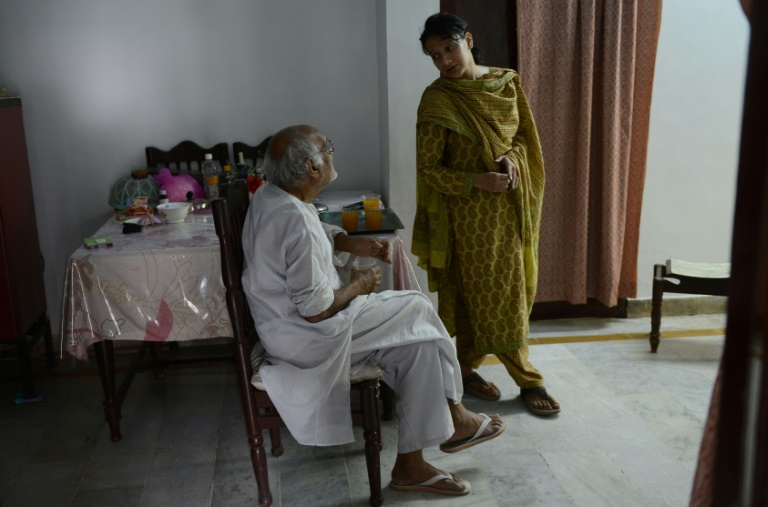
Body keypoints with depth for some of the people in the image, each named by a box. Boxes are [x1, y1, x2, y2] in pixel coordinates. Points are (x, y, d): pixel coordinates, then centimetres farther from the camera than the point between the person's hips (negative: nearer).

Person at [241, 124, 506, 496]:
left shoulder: (271, 194, 1)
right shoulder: (297, 222, -29)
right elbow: (316, 310, -26)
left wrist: (352, 244, 3)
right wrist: (357, 286, -8)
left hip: (287, 322, 9)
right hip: (307, 337, -9)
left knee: (414, 342, 7)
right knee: (417, 310, -3)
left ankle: (411, 465, 13)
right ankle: (453, 419, 15)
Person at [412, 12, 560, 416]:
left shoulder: (505, 83, 4)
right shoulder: (437, 100, -10)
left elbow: (525, 135, 12)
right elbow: (428, 167, -10)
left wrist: (512, 157, -10)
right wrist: (478, 180, -22)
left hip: (511, 207, 6)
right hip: (469, 213, -5)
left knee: (511, 291, 12)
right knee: (490, 296, 1)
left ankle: (465, 368, 29)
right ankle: (528, 380, 16)